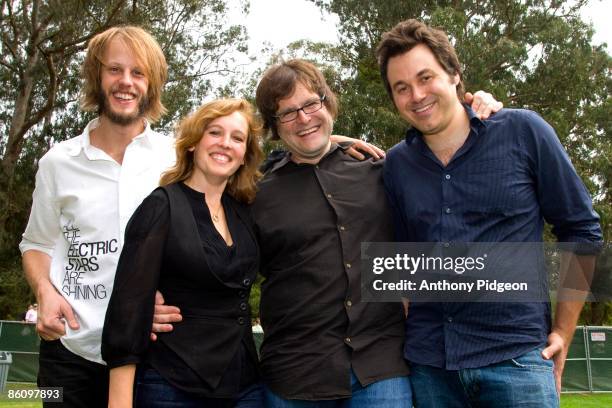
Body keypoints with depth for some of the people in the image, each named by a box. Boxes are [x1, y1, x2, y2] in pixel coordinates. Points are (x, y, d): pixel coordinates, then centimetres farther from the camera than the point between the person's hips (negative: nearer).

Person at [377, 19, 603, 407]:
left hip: (516, 356, -2)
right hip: (427, 361, 3)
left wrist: (563, 332, 2)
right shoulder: (395, 164, 5)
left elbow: (582, 229, 2)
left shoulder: (523, 132, -3)